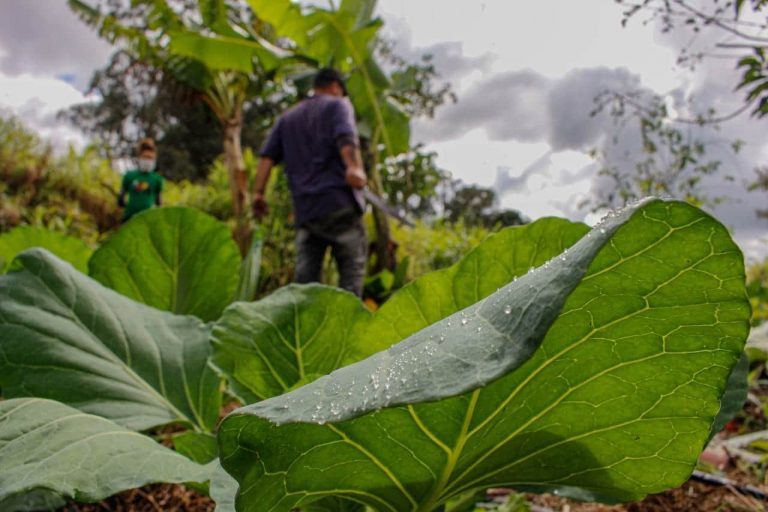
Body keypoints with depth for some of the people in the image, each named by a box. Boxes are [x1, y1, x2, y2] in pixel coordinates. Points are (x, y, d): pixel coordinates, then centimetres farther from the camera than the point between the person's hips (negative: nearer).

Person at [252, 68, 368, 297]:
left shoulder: (287, 118, 25)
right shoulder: (337, 105, 10)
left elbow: (267, 155, 13)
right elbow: (345, 136, -12)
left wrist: (258, 192, 7)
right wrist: (354, 167, -28)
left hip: (305, 208, 5)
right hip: (339, 201, -4)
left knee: (305, 275, 4)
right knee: (352, 270, 0)